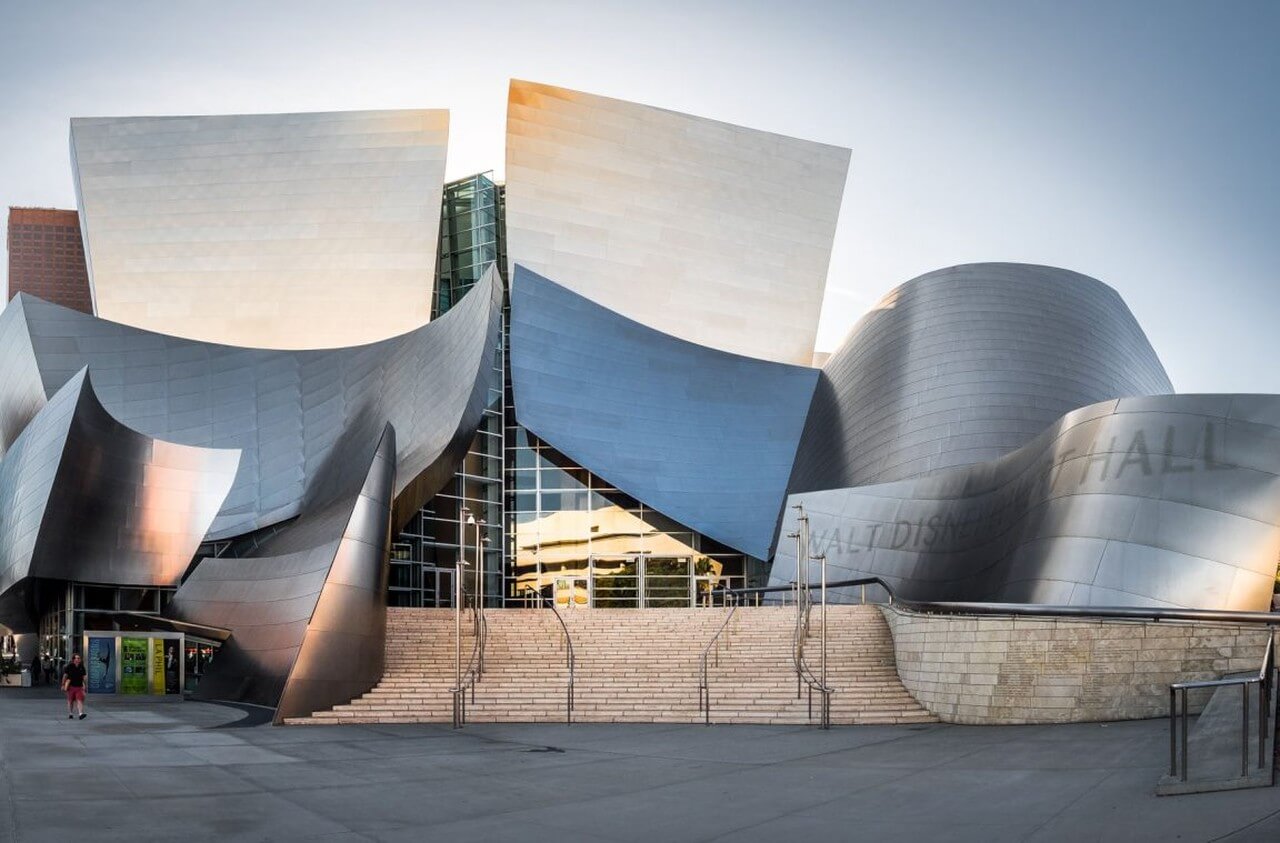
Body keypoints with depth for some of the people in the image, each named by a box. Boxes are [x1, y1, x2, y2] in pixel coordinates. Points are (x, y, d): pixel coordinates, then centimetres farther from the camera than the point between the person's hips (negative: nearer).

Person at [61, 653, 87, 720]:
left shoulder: (81, 667, 7)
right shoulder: (69, 667, -3)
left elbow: (83, 677, 13)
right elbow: (65, 676, 0)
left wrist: (84, 685, 11)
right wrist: (63, 685, -3)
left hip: (79, 687, 1)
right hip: (71, 686, -1)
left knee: (80, 699, -13)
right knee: (70, 701, 10)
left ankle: (81, 714, -21)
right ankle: (70, 714, 26)